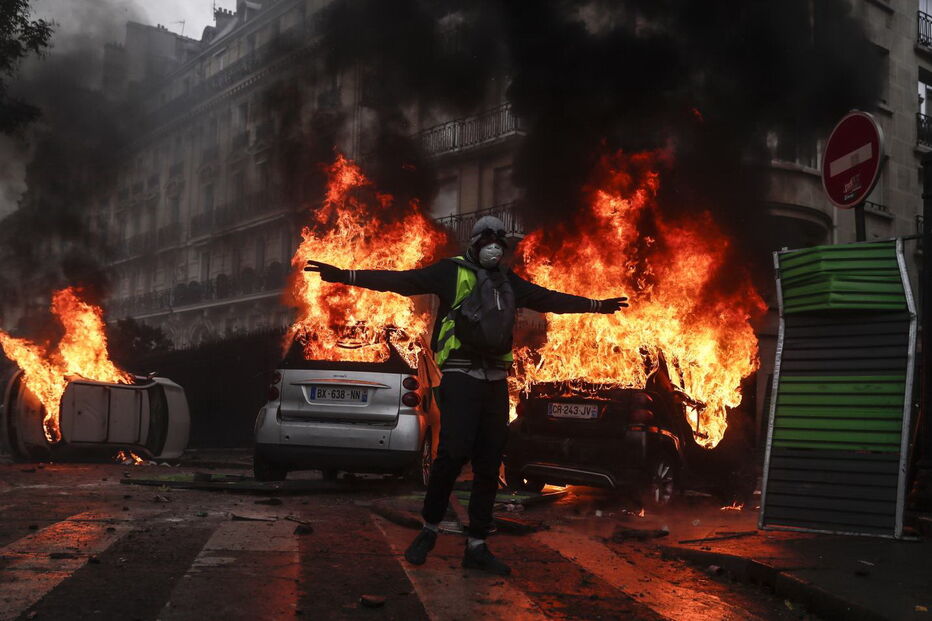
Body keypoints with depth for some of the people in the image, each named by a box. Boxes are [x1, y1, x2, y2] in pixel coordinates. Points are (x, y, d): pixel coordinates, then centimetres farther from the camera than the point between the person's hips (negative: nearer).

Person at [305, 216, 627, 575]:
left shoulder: (509, 283, 18)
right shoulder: (452, 272, 0)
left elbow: (551, 300, 31)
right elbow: (400, 281, -9)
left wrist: (596, 305, 38)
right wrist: (344, 275, -19)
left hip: (495, 380, 6)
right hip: (460, 377, -6)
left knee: (489, 465, 4)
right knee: (453, 454, -17)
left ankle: (477, 546, 12)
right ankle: (429, 530, 5)